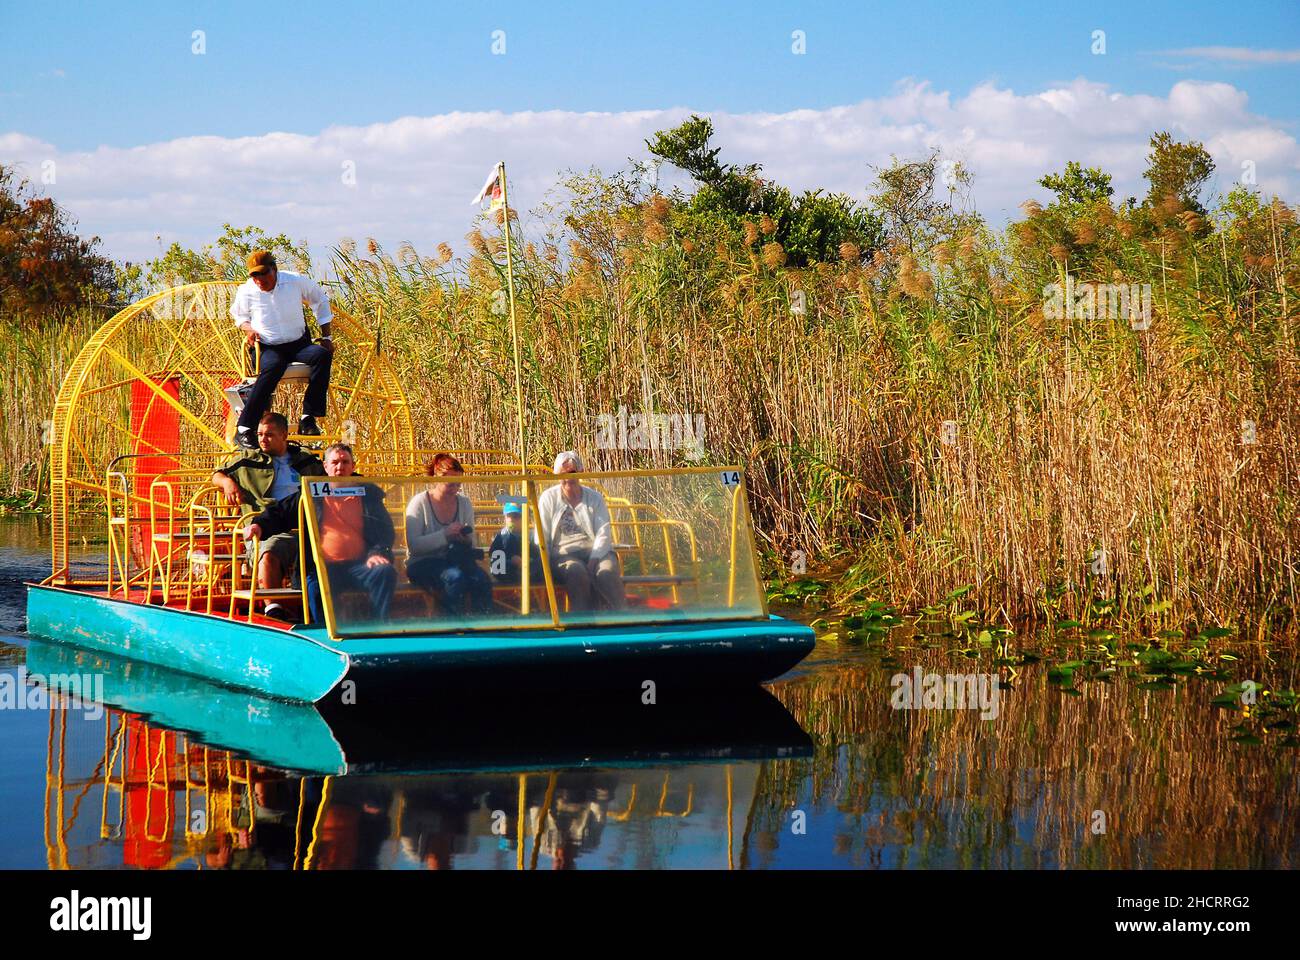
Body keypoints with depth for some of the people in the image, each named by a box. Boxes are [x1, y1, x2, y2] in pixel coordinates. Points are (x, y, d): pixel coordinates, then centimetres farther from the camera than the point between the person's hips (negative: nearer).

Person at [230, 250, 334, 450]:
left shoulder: (295, 282, -2)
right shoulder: (246, 292, -3)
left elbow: (320, 301, 14)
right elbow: (239, 315, 19)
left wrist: (326, 337, 11)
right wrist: (248, 329, -5)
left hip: (299, 344, 3)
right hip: (267, 349, -3)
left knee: (323, 355, -30)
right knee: (273, 367, -39)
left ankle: (308, 418, -29)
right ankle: (244, 430, -39)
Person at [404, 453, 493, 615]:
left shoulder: (464, 503, 9)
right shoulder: (419, 503, -5)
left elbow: (471, 544, 15)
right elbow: (413, 545, -15)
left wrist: (466, 540, -10)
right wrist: (445, 535, -25)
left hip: (454, 562, 4)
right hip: (423, 564, -4)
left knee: (482, 580, -27)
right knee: (455, 577, -35)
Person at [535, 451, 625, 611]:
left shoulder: (594, 498, 12)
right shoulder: (548, 498, 10)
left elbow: (604, 534, 2)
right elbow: (542, 538, 6)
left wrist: (593, 560, -15)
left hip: (595, 552, 1)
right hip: (563, 554, -1)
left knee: (607, 571, -32)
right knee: (577, 571, -36)